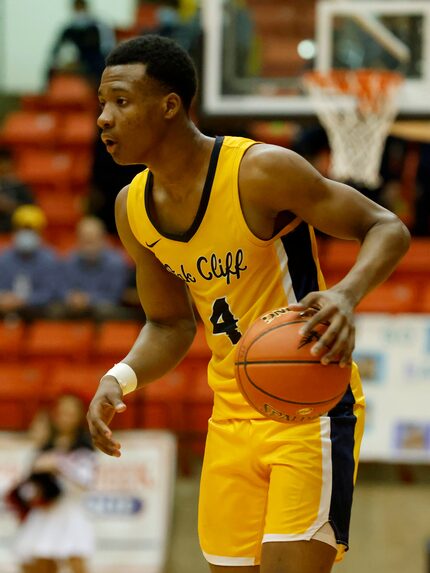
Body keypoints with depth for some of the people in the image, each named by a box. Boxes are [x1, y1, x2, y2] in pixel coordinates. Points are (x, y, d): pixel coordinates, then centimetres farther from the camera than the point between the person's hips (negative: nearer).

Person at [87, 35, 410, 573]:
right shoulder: (133, 209, 2)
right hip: (231, 420, 7)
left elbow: (386, 229, -13)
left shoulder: (260, 171, -19)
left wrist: (346, 295, -33)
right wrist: (120, 378, -6)